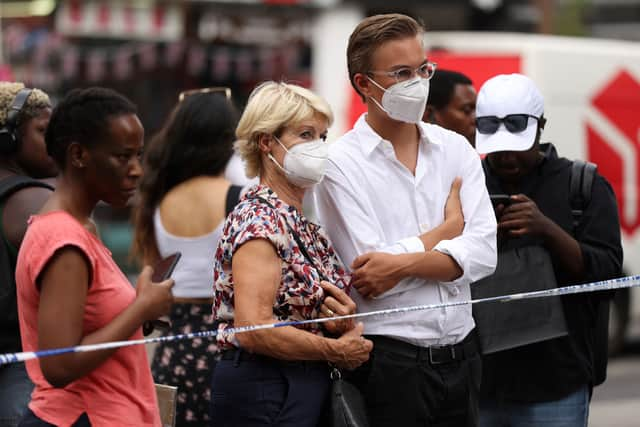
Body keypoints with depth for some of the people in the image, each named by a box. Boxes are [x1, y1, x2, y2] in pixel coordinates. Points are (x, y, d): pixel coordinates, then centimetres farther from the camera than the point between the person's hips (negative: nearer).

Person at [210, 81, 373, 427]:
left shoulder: (304, 225, 14)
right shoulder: (259, 220, -13)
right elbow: (254, 330, -23)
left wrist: (344, 320, -2)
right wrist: (336, 350, -12)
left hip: (305, 391, 9)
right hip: (262, 394, -9)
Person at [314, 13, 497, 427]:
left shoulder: (456, 149, 8)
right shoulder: (341, 163, -6)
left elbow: (483, 252, -3)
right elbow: (367, 274, -15)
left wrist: (403, 263, -18)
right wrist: (449, 227, -4)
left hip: (461, 352, 5)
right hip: (390, 359, -5)